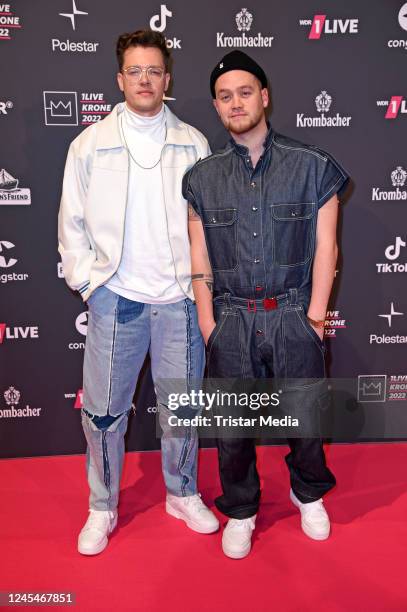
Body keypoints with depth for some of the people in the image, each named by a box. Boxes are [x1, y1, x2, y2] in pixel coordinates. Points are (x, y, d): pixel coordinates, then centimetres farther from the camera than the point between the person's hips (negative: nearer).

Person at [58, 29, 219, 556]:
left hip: (179, 299, 1)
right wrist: (87, 281, -1)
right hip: (115, 299, 0)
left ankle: (183, 495, 34)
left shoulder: (193, 144, 5)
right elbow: (72, 222, 6)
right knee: (103, 411, 6)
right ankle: (101, 508, 28)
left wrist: (202, 280, 2)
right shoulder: (90, 144, 3)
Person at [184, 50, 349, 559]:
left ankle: (308, 493, 42)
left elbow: (325, 247, -2)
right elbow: (199, 257, 3)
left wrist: (314, 317, -5)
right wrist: (208, 323, -1)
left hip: (293, 315, -1)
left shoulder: (312, 166, 0)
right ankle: (240, 510, 35)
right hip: (231, 319, 1)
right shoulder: (203, 177, 4)